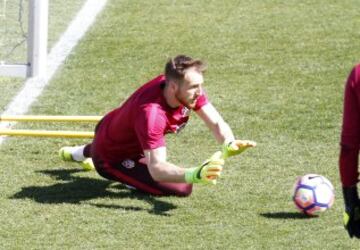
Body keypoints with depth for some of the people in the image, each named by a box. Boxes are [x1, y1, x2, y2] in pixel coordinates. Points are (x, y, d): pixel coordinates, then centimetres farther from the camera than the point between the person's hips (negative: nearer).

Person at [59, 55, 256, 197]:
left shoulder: (189, 87, -23)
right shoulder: (151, 113, -45)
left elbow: (216, 123, -20)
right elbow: (156, 169, -50)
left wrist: (229, 145, -43)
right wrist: (195, 175, -67)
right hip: (110, 159, -8)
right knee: (182, 189, -17)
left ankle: (83, 152, 57)